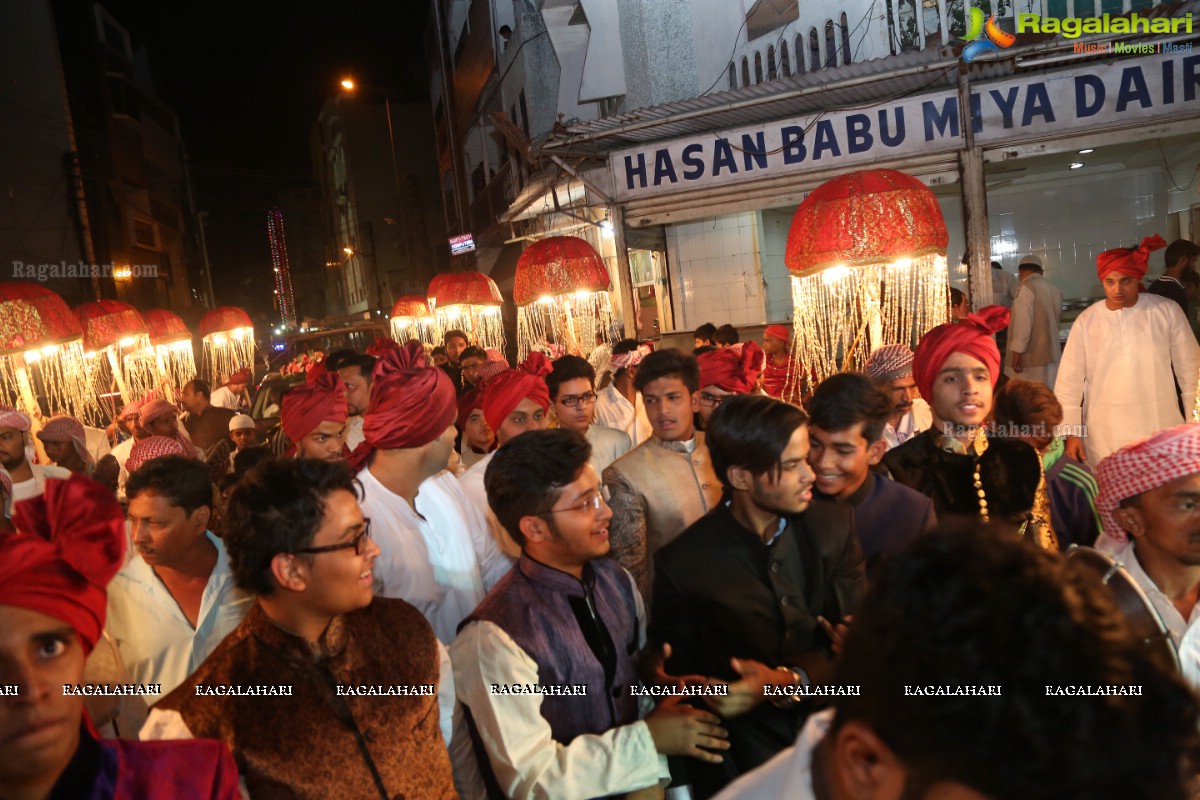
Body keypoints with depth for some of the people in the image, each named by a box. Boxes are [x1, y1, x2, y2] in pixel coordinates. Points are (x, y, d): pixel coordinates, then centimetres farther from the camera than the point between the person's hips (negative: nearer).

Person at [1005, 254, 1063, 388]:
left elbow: (1023, 323, -18)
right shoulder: (1055, 290, 12)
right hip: (1051, 355, 8)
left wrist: (1017, 351, -17)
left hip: (1031, 357, -8)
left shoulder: (1026, 288, -10)